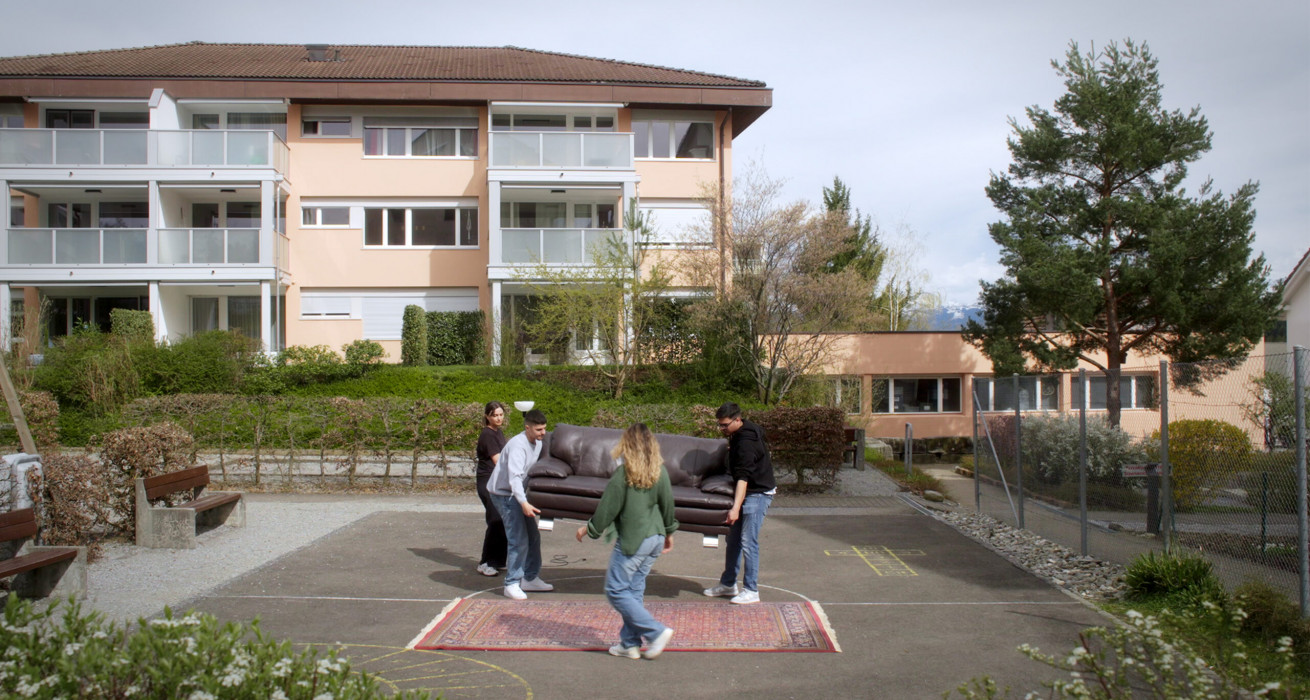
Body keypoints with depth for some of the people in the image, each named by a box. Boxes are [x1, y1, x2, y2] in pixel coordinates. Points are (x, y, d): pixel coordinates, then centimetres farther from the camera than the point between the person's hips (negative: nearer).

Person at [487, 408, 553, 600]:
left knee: (533, 536, 12)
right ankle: (512, 584, -6)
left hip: (518, 493, 9)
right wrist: (524, 503, -48)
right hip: (504, 493, -9)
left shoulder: (538, 443, 2)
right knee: (518, 539, -14)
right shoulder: (518, 445, -27)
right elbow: (514, 477, -38)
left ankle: (531, 578, 23)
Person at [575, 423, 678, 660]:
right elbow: (667, 505, 9)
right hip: (655, 538, 7)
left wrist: (588, 529, 5)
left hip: (632, 540, -7)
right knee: (634, 590, 14)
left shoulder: (623, 474, -15)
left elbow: (608, 508, -10)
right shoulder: (660, 471, 2)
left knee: (616, 591, 2)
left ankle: (656, 632, -3)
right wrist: (669, 533, 23)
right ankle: (630, 643, 18)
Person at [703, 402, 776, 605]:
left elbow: (743, 478, -35)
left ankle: (751, 591, -3)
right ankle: (728, 584, 22)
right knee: (733, 539, 13)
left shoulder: (746, 442, -26)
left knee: (748, 542, -10)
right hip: (748, 492, 10)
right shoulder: (738, 434, 4)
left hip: (758, 493, -10)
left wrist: (735, 508, -41)